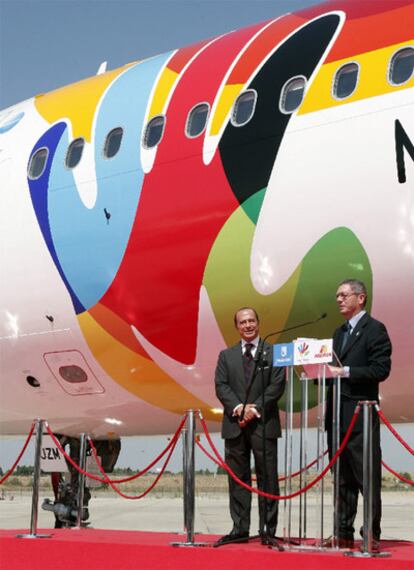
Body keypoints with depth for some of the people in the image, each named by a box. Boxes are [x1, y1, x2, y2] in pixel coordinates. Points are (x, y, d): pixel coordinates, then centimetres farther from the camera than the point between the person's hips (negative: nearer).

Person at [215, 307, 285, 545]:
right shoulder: (226, 355, 14)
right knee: (238, 478, 5)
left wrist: (255, 409, -13)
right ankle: (240, 528, 10)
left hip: (264, 423, -3)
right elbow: (221, 386, 4)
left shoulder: (273, 353, 5)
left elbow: (277, 385, -3)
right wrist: (239, 407, -12)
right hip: (235, 425, 3)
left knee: (267, 478, -1)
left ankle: (268, 529, 5)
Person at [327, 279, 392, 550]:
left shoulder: (374, 329, -5)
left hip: (361, 416, -8)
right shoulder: (340, 333, 20)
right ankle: (344, 533, 16)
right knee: (343, 479, 10)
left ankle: (372, 535, 2)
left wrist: (345, 371, -19)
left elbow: (381, 369, -14)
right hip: (337, 414, 8)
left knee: (367, 478, -4)